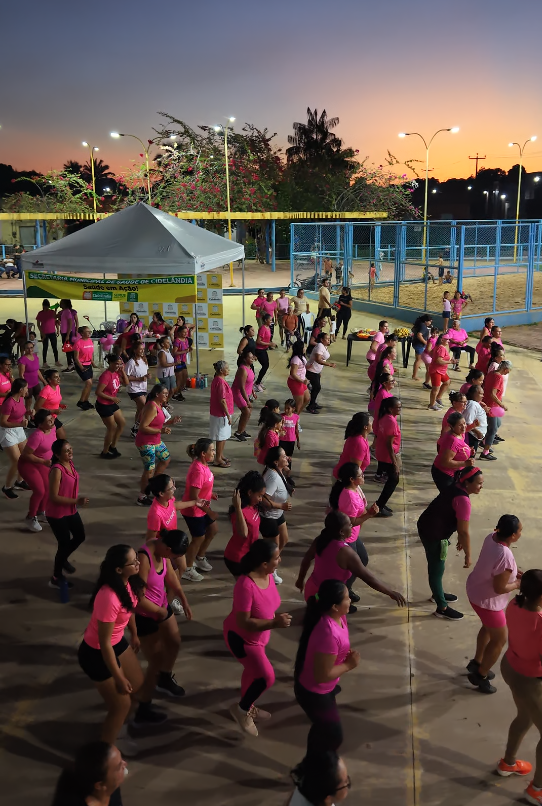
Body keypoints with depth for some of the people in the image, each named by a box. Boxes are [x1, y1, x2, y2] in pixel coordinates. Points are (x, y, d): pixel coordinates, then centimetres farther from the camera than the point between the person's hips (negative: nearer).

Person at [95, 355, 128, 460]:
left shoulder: (116, 373, 0)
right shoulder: (106, 376, -26)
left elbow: (126, 383, 5)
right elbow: (98, 392, -27)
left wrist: (122, 371, -6)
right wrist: (112, 398, -21)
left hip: (112, 404, 9)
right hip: (103, 405, -9)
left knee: (122, 423, 16)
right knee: (112, 428, 1)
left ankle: (113, 446, 30)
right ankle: (105, 452, 18)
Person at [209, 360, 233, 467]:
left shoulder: (218, 380, 9)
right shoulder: (221, 382, -23)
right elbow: (222, 401, -23)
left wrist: (228, 414, 21)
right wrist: (228, 415, -18)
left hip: (220, 413, 10)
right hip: (221, 414, -10)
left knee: (223, 436, 19)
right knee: (221, 437, 1)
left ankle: (221, 455, 31)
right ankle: (218, 459, 10)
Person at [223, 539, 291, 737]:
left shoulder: (268, 575, -14)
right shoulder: (246, 585, -39)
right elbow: (244, 622, -34)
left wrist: (275, 616, 0)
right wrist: (274, 624, -37)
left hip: (258, 635, 8)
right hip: (241, 637, -8)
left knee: (253, 670, 26)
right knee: (266, 677, -7)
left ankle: (247, 707, 51)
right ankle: (241, 708, 19)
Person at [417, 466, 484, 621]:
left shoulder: (456, 488, 3)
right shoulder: (463, 500, -26)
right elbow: (464, 531, -22)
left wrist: (460, 539, 24)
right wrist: (468, 555, -12)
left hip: (427, 527, 10)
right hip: (433, 535, -10)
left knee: (436, 566, 27)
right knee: (437, 569, 6)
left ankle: (438, 594, 48)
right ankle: (442, 608, 21)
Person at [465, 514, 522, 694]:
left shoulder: (492, 537, -12)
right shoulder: (505, 557, -37)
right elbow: (499, 588, -26)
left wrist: (514, 573, 3)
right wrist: (517, 584, -9)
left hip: (476, 589, 9)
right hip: (487, 600, -9)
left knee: (489, 627, 31)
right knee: (500, 639, 14)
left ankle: (476, 663, 51)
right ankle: (479, 675, 32)